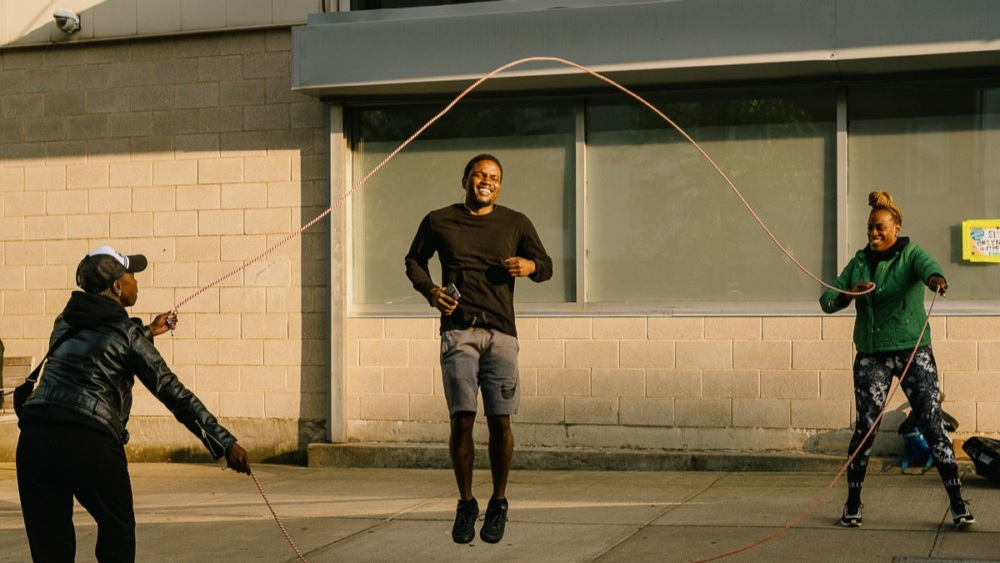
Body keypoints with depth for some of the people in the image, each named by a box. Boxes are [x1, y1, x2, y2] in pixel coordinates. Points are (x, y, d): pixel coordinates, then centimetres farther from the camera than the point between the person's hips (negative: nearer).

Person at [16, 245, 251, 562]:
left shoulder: (66, 322, 19)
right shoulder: (126, 332, 2)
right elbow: (172, 392, -2)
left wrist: (148, 332, 47)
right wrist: (225, 443, -2)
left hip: (35, 438, 5)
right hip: (90, 441, -5)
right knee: (117, 535, 16)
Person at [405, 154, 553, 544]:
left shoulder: (515, 223, 12)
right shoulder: (438, 221, 11)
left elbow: (546, 266, 19)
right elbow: (414, 260, 23)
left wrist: (530, 267, -5)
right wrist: (429, 290, 4)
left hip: (501, 332, 1)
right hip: (458, 331, 0)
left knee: (499, 421, -4)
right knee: (461, 420, -7)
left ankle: (498, 503, 15)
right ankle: (466, 504, 10)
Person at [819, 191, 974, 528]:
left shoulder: (911, 254, -2)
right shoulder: (858, 263, 9)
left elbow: (927, 267, -26)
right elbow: (827, 301, 6)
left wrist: (935, 279, -50)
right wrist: (851, 292, -15)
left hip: (913, 351, -3)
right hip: (871, 355, 3)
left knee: (932, 424, -7)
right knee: (865, 427, 1)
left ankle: (958, 503, -1)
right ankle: (852, 504, 13)